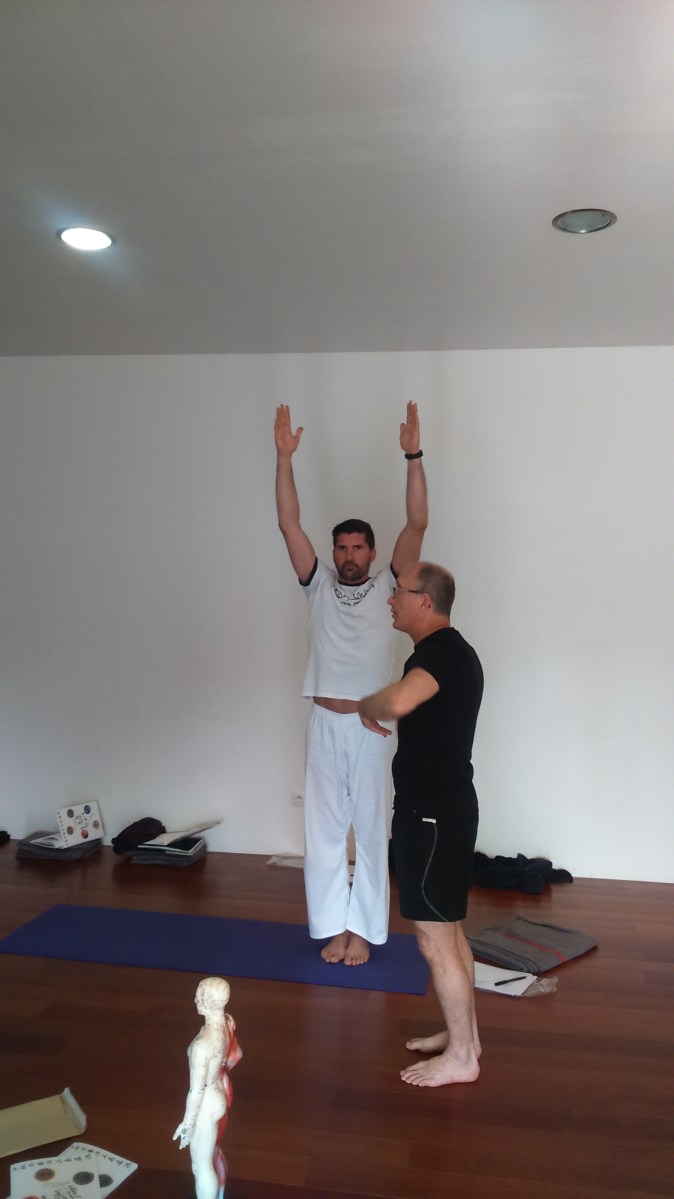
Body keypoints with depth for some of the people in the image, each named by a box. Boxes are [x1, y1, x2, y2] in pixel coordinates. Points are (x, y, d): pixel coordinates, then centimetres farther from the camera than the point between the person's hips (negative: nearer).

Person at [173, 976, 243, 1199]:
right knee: (214, 1153, 31)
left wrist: (187, 1123, -11)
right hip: (222, 1093, 8)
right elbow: (235, 1055, 5)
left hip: (207, 1105, -8)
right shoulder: (228, 1022, -14)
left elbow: (196, 1090, -26)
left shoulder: (203, 1045, -38)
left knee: (202, 1165, 17)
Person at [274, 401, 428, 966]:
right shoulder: (319, 586, 6)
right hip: (325, 725, 2)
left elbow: (418, 524, -8)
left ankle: (363, 929, 21)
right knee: (324, 832, 10)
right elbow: (289, 524, 0)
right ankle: (333, 926, 24)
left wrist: (413, 456, -15)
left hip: (371, 727, -2)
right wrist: (284, 457, -7)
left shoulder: (386, 589, 1)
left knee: (371, 832, 8)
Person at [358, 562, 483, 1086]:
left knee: (435, 937, 2)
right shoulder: (453, 650, 12)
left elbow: (399, 701, -39)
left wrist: (366, 704, -19)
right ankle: (464, 1034, 33)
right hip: (445, 806, 10)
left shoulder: (440, 650, -20)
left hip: (432, 813, -10)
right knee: (449, 930, 20)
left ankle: (460, 1057, 16)